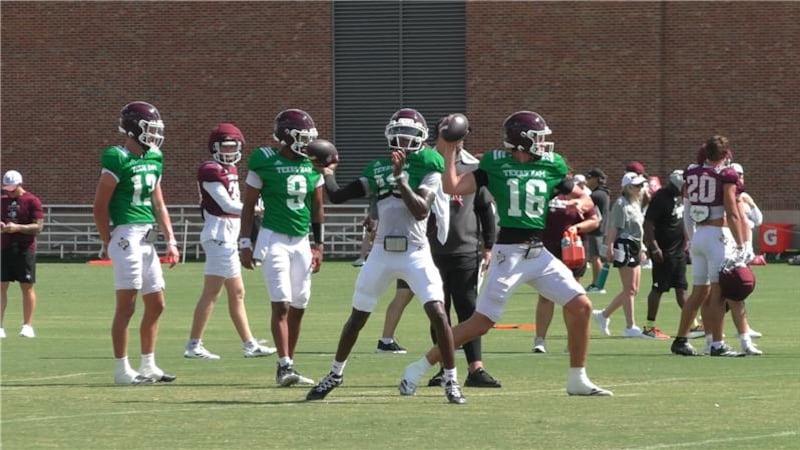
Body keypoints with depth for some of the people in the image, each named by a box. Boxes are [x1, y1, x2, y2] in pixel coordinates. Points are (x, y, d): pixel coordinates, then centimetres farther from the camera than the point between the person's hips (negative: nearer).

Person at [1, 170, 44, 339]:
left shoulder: (32, 201, -3)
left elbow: (38, 227, -9)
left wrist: (18, 227, -21)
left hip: (25, 249, -4)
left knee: (27, 287, 0)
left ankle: (28, 326, 4)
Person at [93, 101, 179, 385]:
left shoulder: (154, 159, 12)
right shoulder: (119, 159, -12)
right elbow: (100, 206, -9)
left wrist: (170, 240, 13)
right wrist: (109, 243, -8)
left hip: (147, 239, 8)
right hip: (127, 235, -8)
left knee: (155, 304, 11)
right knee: (126, 305, -5)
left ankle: (148, 366, 20)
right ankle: (122, 370, -1)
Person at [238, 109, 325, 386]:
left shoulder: (313, 165, 6)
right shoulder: (265, 163, -7)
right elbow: (249, 205, -1)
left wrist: (318, 245, 11)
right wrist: (245, 243, -5)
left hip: (301, 241, 5)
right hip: (274, 238, -5)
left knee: (298, 307, 5)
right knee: (282, 305, -13)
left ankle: (288, 366, 13)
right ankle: (285, 366, -16)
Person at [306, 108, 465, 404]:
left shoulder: (427, 169, -3)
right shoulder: (378, 169, 9)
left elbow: (421, 211, -17)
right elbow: (337, 196, 10)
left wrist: (400, 178, -22)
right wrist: (326, 170, 1)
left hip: (415, 252, -4)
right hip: (382, 252, 4)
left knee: (438, 313, -17)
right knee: (357, 317, 12)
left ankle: (451, 381, -6)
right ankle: (336, 374, 30)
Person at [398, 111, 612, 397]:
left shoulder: (552, 166, 8)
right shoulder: (496, 164, -3)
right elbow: (453, 188, -8)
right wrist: (449, 153, -6)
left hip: (539, 253, 5)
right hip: (508, 253, -5)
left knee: (581, 307, -3)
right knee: (481, 323, -7)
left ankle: (577, 380, 11)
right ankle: (418, 370, 4)